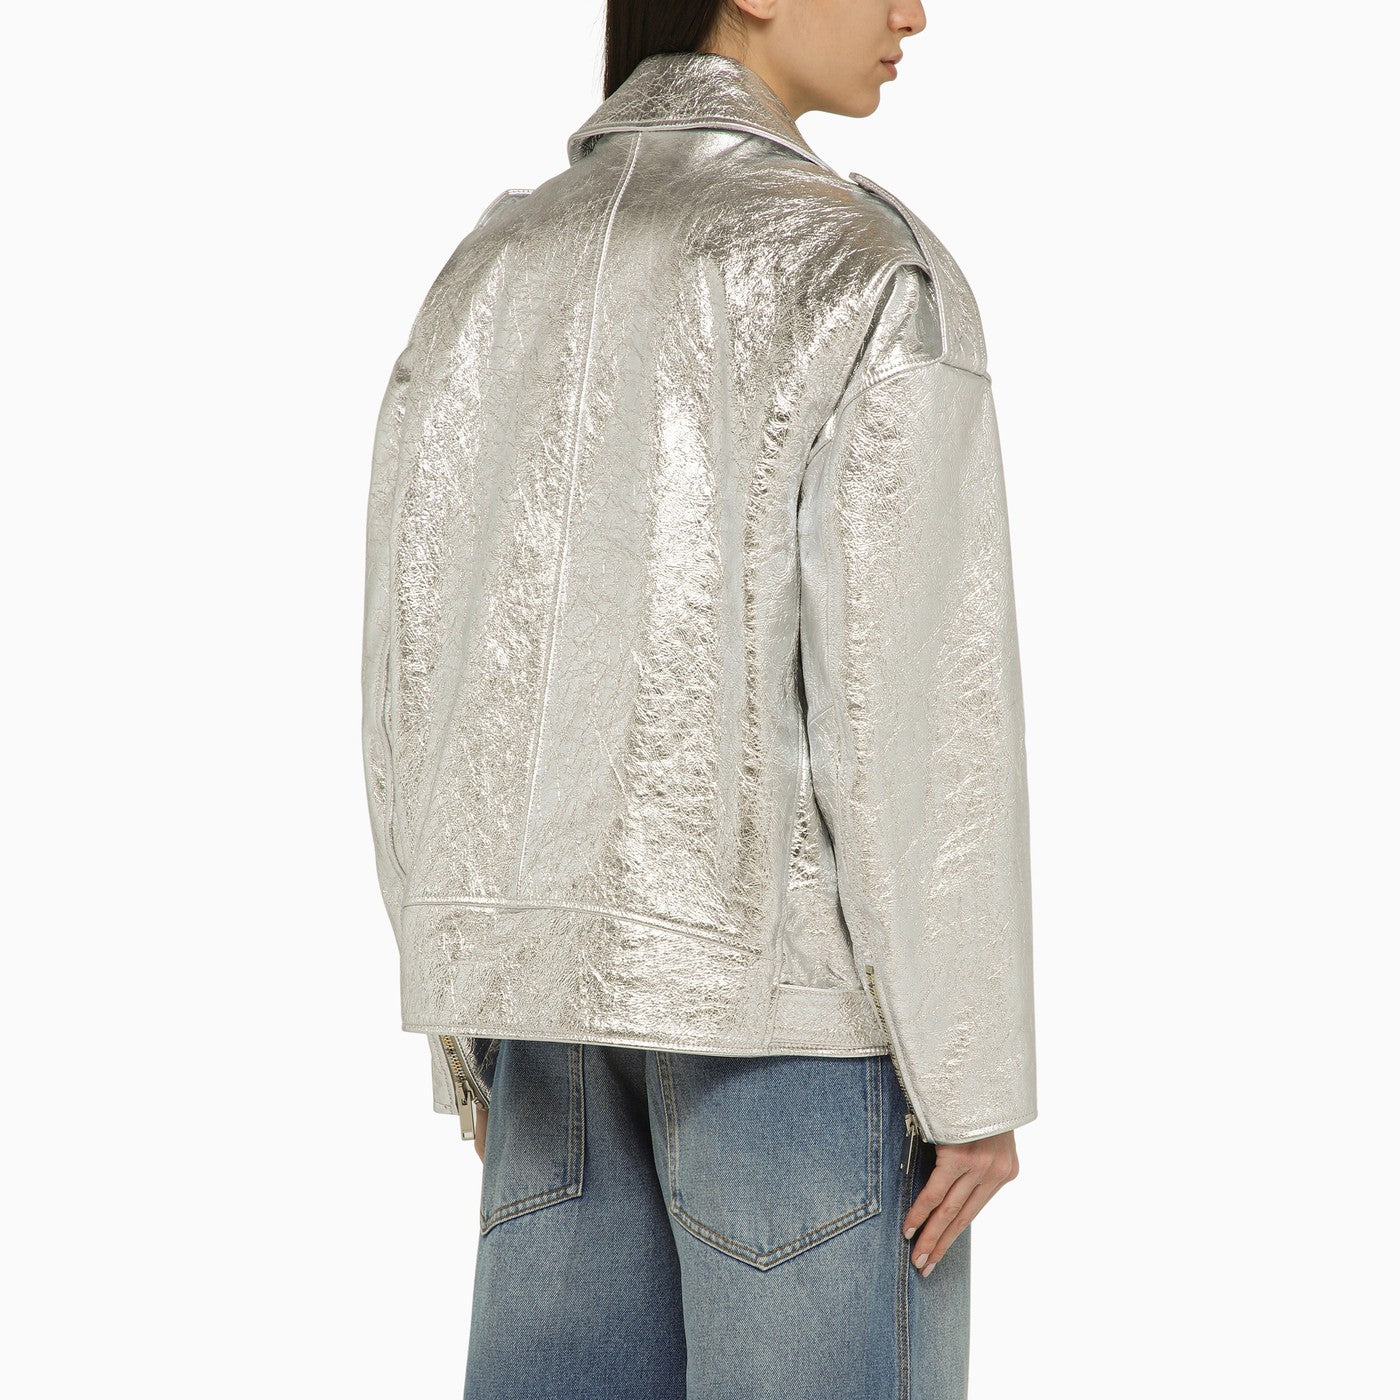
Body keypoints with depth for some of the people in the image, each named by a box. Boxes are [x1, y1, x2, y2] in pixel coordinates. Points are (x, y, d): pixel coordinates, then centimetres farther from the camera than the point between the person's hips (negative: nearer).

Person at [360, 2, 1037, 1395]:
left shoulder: (490, 276, 8)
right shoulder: (868, 272, -12)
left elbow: (421, 671, 9)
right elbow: (921, 688, -17)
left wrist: (471, 1044, 16)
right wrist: (976, 1075, -11)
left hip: (573, 962, 6)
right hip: (803, 974, -6)